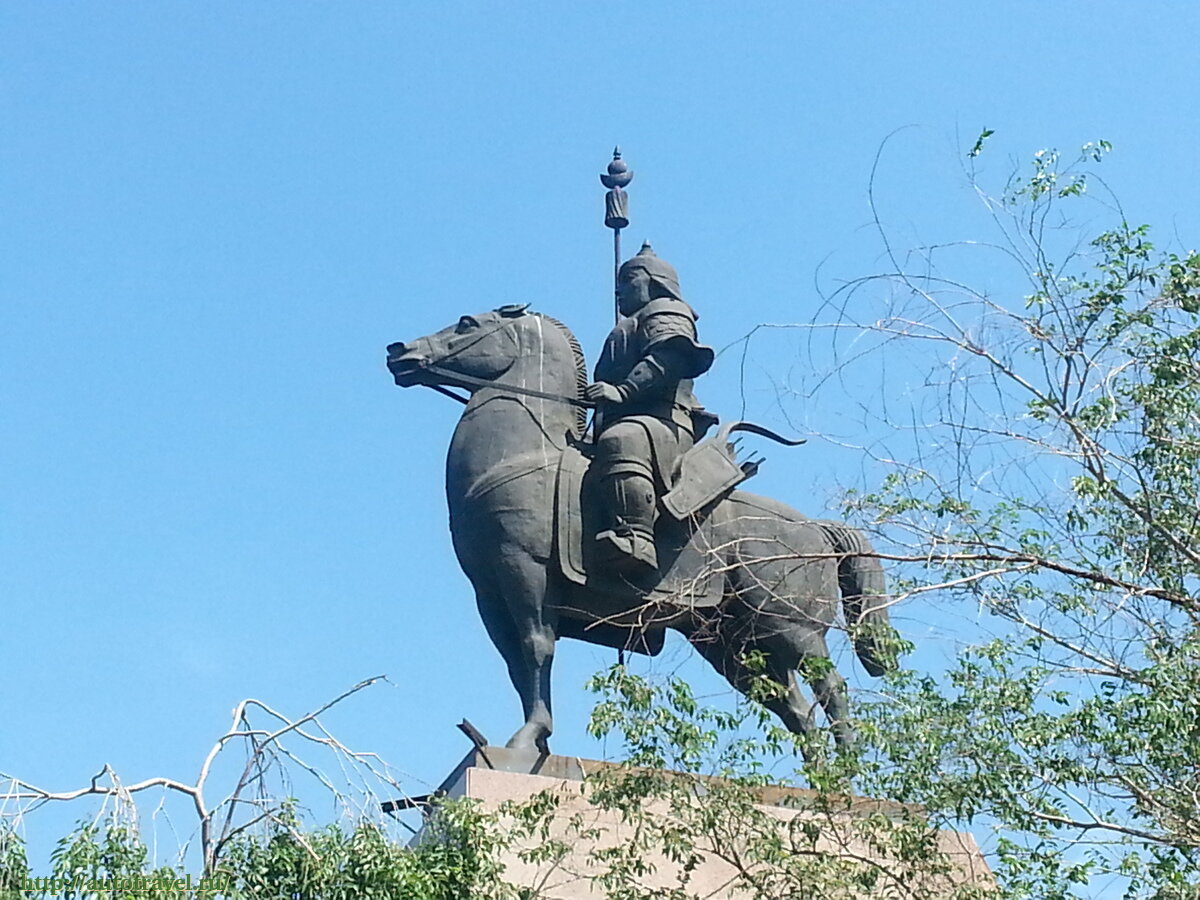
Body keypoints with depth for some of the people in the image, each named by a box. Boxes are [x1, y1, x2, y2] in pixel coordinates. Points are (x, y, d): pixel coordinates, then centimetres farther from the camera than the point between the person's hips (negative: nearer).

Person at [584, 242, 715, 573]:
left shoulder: (666, 312, 15)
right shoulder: (624, 334, 44)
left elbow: (667, 359, -8)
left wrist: (622, 390, -21)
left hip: (662, 424, -10)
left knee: (621, 440, -41)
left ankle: (635, 537, -60)